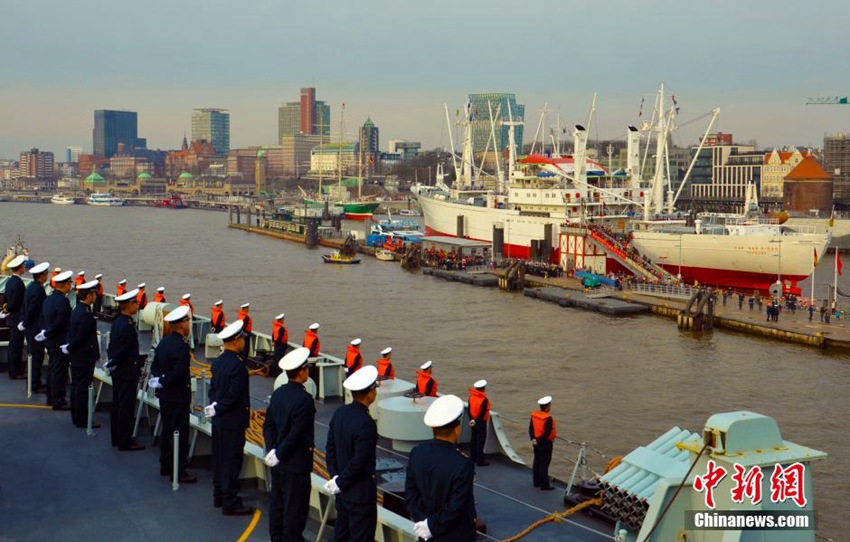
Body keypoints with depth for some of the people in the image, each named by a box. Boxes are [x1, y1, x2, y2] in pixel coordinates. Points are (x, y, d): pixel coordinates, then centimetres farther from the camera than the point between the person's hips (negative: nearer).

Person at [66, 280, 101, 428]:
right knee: (83, 388, -2)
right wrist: (70, 348, -10)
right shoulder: (86, 315, -23)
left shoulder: (77, 310, 8)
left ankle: (76, 417, 25)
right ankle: (82, 420, 4)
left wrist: (69, 348, 12)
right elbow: (81, 337, -24)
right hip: (84, 357, -10)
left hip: (76, 355, 10)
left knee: (76, 386, 16)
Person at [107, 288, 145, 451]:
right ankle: (125, 442, 3)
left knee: (117, 404, 16)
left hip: (117, 371, 10)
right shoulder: (127, 326, -21)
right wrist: (113, 363, -8)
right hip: (127, 372, -10)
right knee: (126, 406, -3)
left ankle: (117, 438, 26)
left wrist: (111, 362, 15)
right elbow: (124, 351, -22)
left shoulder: (117, 322, 9)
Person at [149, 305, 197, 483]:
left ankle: (165, 466, 28)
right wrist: (163, 381, -14)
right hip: (178, 396, -9)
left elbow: (155, 366, 11)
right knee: (180, 434, -1)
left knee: (167, 430, 19)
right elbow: (179, 372, -28)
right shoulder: (182, 346, -22)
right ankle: (179, 471, 4)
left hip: (164, 395, 9)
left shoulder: (164, 342, 6)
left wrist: (159, 379, -1)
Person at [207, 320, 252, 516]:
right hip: (233, 420, -9)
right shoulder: (238, 365, -21)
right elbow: (234, 395, -23)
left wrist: (215, 406, 6)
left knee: (219, 458, 17)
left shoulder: (218, 362, 6)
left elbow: (213, 388, 11)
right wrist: (217, 409, -11)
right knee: (232, 461, -1)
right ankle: (230, 503, 5)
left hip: (218, 419, 9)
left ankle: (218, 496, 28)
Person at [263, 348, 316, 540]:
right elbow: (296, 434, -22)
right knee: (295, 508, 3)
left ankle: (276, 536, 28)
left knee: (277, 503, 17)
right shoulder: (304, 399, -21)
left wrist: (272, 450, 3)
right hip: (296, 463, -8)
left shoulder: (278, 393, 3)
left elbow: (268, 425, 5)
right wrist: (279, 454, -12)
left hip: (278, 461, 8)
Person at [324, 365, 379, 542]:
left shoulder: (339, 414, -1)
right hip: (361, 493, -8)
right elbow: (359, 463, -23)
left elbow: (331, 449, 6)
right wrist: (339, 482, -10)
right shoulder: (366, 424, -25)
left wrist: (336, 477, 7)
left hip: (342, 491, 8)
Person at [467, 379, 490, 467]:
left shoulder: (471, 397, 2)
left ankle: (472, 458, 27)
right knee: (480, 441, -1)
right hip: (481, 423, -7)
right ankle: (480, 461, 2)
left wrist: (471, 419, -4)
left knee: (474, 439, 18)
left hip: (473, 421, 7)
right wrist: (476, 421, -11)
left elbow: (469, 409, 2)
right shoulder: (484, 400, -20)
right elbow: (482, 413, -21)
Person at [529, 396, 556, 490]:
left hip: (537, 443, 8)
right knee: (544, 464, -1)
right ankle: (545, 485, 5)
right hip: (545, 443, -8)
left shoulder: (534, 415, 1)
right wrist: (538, 441, -15)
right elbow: (547, 433, -24)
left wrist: (533, 438, -8)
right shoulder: (548, 418, -22)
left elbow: (531, 428, 1)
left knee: (537, 462, 17)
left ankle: (537, 482, 27)